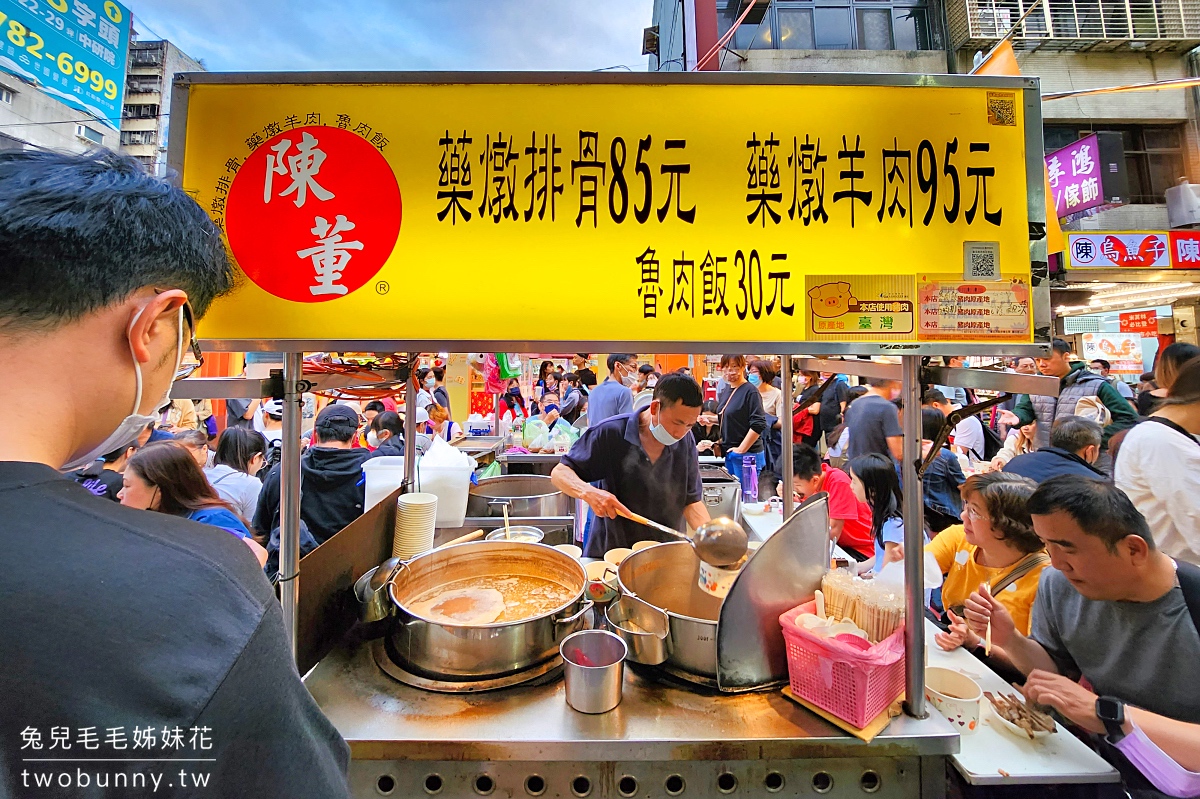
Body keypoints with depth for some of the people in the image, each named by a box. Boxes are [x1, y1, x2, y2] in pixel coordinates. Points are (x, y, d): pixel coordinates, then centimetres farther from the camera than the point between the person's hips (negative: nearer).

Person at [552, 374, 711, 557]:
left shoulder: (686, 441, -2)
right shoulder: (610, 433, -14)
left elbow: (691, 500, 3)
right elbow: (559, 473, -9)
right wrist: (588, 493, -28)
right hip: (609, 553, -4)